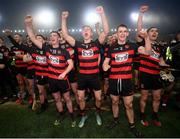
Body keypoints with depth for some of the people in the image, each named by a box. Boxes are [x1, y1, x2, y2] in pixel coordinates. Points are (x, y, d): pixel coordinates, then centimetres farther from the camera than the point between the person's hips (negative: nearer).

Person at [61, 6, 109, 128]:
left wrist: (102, 14, -21)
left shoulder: (96, 43, -3)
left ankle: (98, 114, 42)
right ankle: (83, 116, 39)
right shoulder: (78, 44, 2)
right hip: (82, 76, 2)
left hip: (94, 76, -1)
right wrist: (64, 19, -9)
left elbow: (106, 31, -15)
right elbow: (65, 35, -1)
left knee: (98, 98, 11)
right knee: (80, 98, 14)